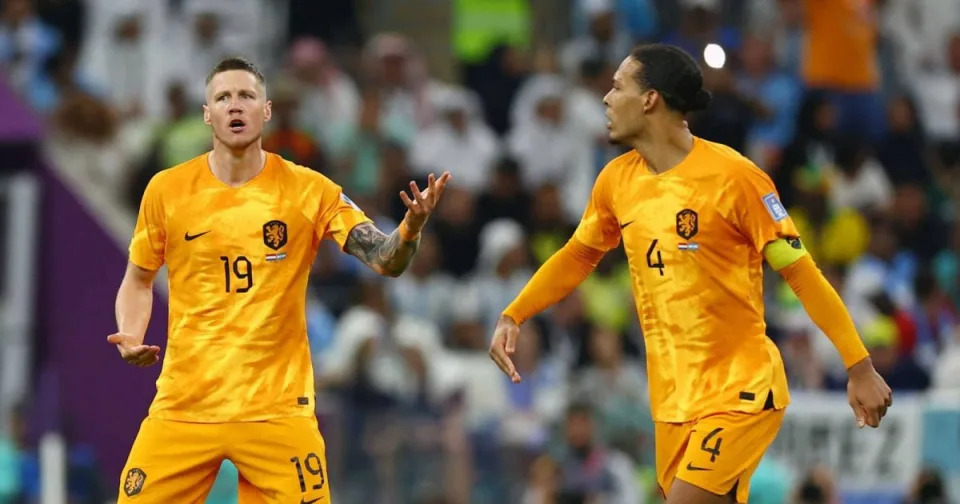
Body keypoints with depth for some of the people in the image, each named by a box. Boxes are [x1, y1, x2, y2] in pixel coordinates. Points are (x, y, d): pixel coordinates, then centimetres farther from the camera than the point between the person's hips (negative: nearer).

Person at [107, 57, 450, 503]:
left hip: (277, 409, -1)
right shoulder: (166, 190, 2)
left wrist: (410, 228, -29)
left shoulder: (308, 190, -2)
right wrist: (131, 339, -4)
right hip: (183, 407, 1)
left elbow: (386, 261, -8)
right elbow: (138, 281, 15)